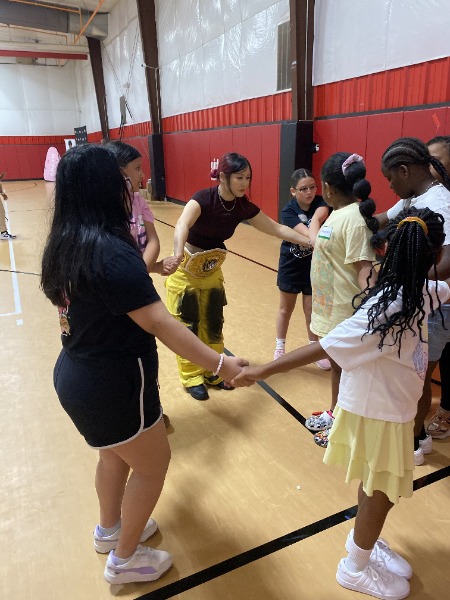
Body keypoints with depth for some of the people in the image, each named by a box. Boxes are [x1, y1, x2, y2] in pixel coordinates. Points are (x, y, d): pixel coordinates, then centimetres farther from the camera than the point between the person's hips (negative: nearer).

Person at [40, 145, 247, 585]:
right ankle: (124, 559, 33)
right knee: (152, 463, 14)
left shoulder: (65, 242, 0)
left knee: (115, 454, 29)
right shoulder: (111, 250, -28)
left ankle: (109, 530, 51)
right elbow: (158, 323, -32)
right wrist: (219, 364, -30)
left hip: (79, 373, 9)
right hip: (111, 383, -9)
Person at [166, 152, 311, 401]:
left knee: (213, 324, 14)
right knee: (188, 326, 4)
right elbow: (182, 225, -44)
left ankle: (211, 372, 32)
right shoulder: (203, 198, -26)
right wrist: (178, 254, -64)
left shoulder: (243, 207, -9)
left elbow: (277, 228, -1)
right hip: (185, 272, -5)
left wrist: (310, 242, -7)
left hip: (212, 272, 6)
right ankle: (192, 377, 21)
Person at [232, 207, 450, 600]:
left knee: (377, 489, 26)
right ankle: (356, 568, 38)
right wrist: (263, 371, -32)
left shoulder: (419, 293, -6)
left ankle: (366, 544, 51)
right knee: (380, 494, 13)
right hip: (377, 412, -8)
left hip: (392, 408, 8)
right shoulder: (390, 310, -32)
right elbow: (322, 349, -32)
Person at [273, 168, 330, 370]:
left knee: (312, 310, 8)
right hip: (291, 265, -1)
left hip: (314, 265, 1)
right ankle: (280, 347, 33)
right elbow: (304, 232, -35)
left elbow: (318, 218, -37)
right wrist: (315, 240, -56)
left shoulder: (320, 203, -13)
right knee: (286, 308, 14)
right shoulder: (288, 211, -18)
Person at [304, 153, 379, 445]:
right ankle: (334, 414, 42)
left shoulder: (354, 218, -22)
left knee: (347, 368, 7)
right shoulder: (338, 213, 7)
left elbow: (364, 267, -28)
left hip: (345, 311, -10)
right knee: (336, 363, 23)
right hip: (330, 306, 10)